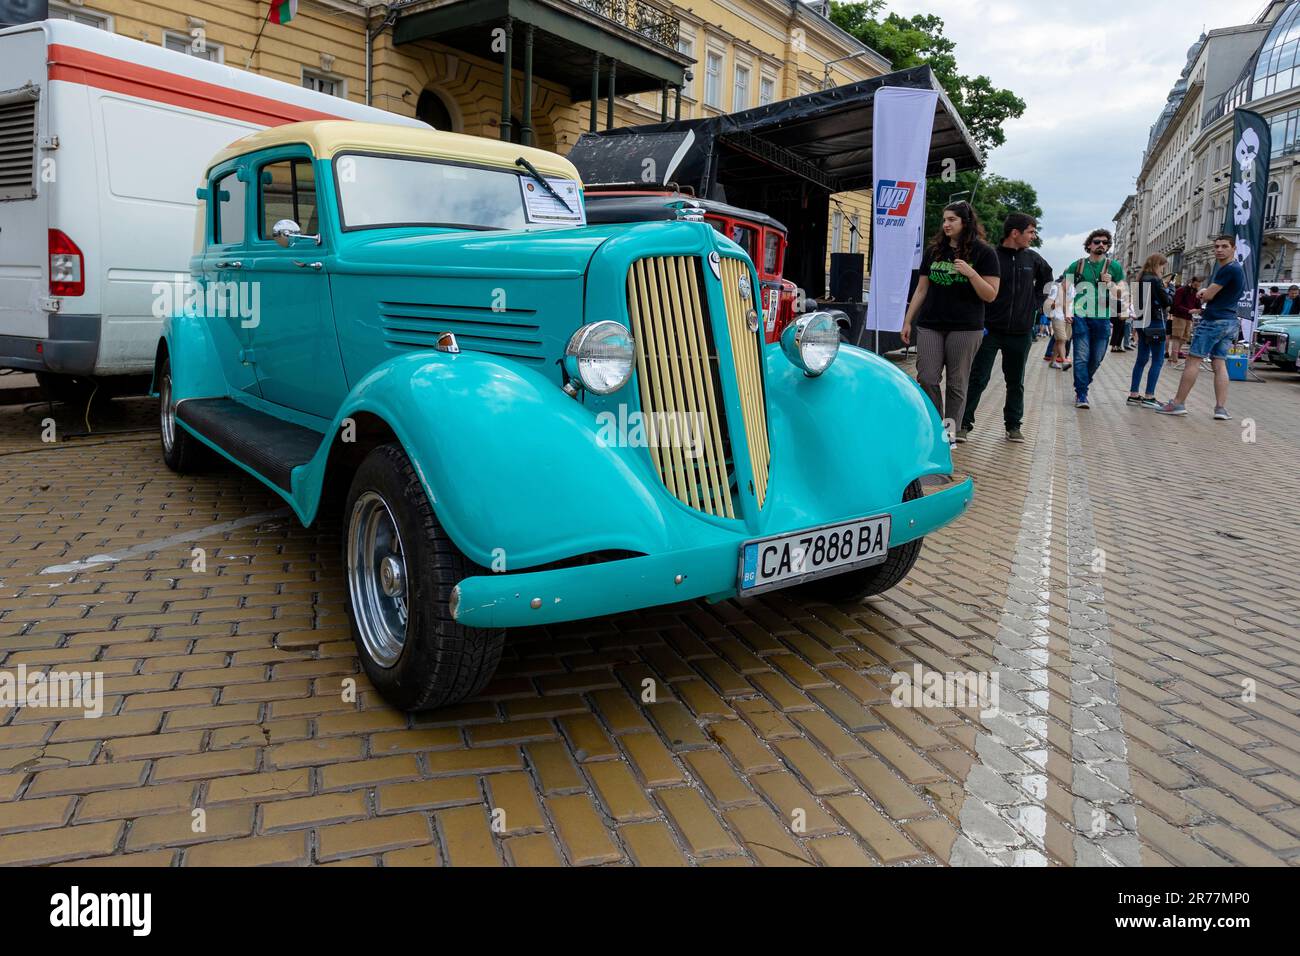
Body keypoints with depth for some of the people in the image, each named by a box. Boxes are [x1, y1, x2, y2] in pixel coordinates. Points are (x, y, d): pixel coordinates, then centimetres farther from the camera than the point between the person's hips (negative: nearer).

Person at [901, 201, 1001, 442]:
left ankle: (950, 432, 10)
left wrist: (970, 273, -19)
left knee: (957, 384, 2)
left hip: (965, 329, -3)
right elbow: (921, 289, 15)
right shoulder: (934, 251, 11)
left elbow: (990, 295, -4)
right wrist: (907, 322, 11)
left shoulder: (983, 253, 0)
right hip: (930, 326, 3)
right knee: (927, 380, -4)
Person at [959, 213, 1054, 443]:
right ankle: (964, 424, 2)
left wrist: (1036, 302, 13)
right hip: (990, 330, -5)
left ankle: (1013, 425, 22)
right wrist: (980, 322, -13)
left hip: (1021, 333, 5)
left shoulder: (1032, 259, 6)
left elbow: (1046, 278, 25)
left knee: (1016, 382, 12)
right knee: (978, 379, -3)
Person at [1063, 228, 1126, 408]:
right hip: (1080, 317, -2)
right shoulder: (1078, 265, 5)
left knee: (1097, 358, 8)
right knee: (1081, 357, -7)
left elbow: (1121, 294, 7)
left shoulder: (1114, 267, 6)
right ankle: (1081, 395, -4)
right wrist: (1067, 311, -1)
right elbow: (1066, 289, 10)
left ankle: (1082, 385, 30)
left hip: (1102, 318, 2)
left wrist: (1110, 284, -13)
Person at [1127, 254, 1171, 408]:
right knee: (1158, 361, -3)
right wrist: (1167, 291, 8)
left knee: (1142, 359, 13)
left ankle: (1133, 395, 14)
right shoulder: (1156, 280, -13)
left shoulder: (1141, 280, 9)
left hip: (1143, 324, 8)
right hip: (1155, 323, -8)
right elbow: (1167, 301, -12)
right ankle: (1149, 397, -5)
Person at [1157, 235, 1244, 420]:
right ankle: (1221, 408, 0)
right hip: (1230, 322, 10)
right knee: (1220, 364, 6)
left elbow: (1208, 296, -14)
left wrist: (1205, 293, 10)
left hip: (1213, 320, -10)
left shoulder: (1228, 269, -14)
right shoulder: (1238, 269, 20)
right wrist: (1206, 291, 5)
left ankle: (1178, 403, -6)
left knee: (1193, 361, -6)